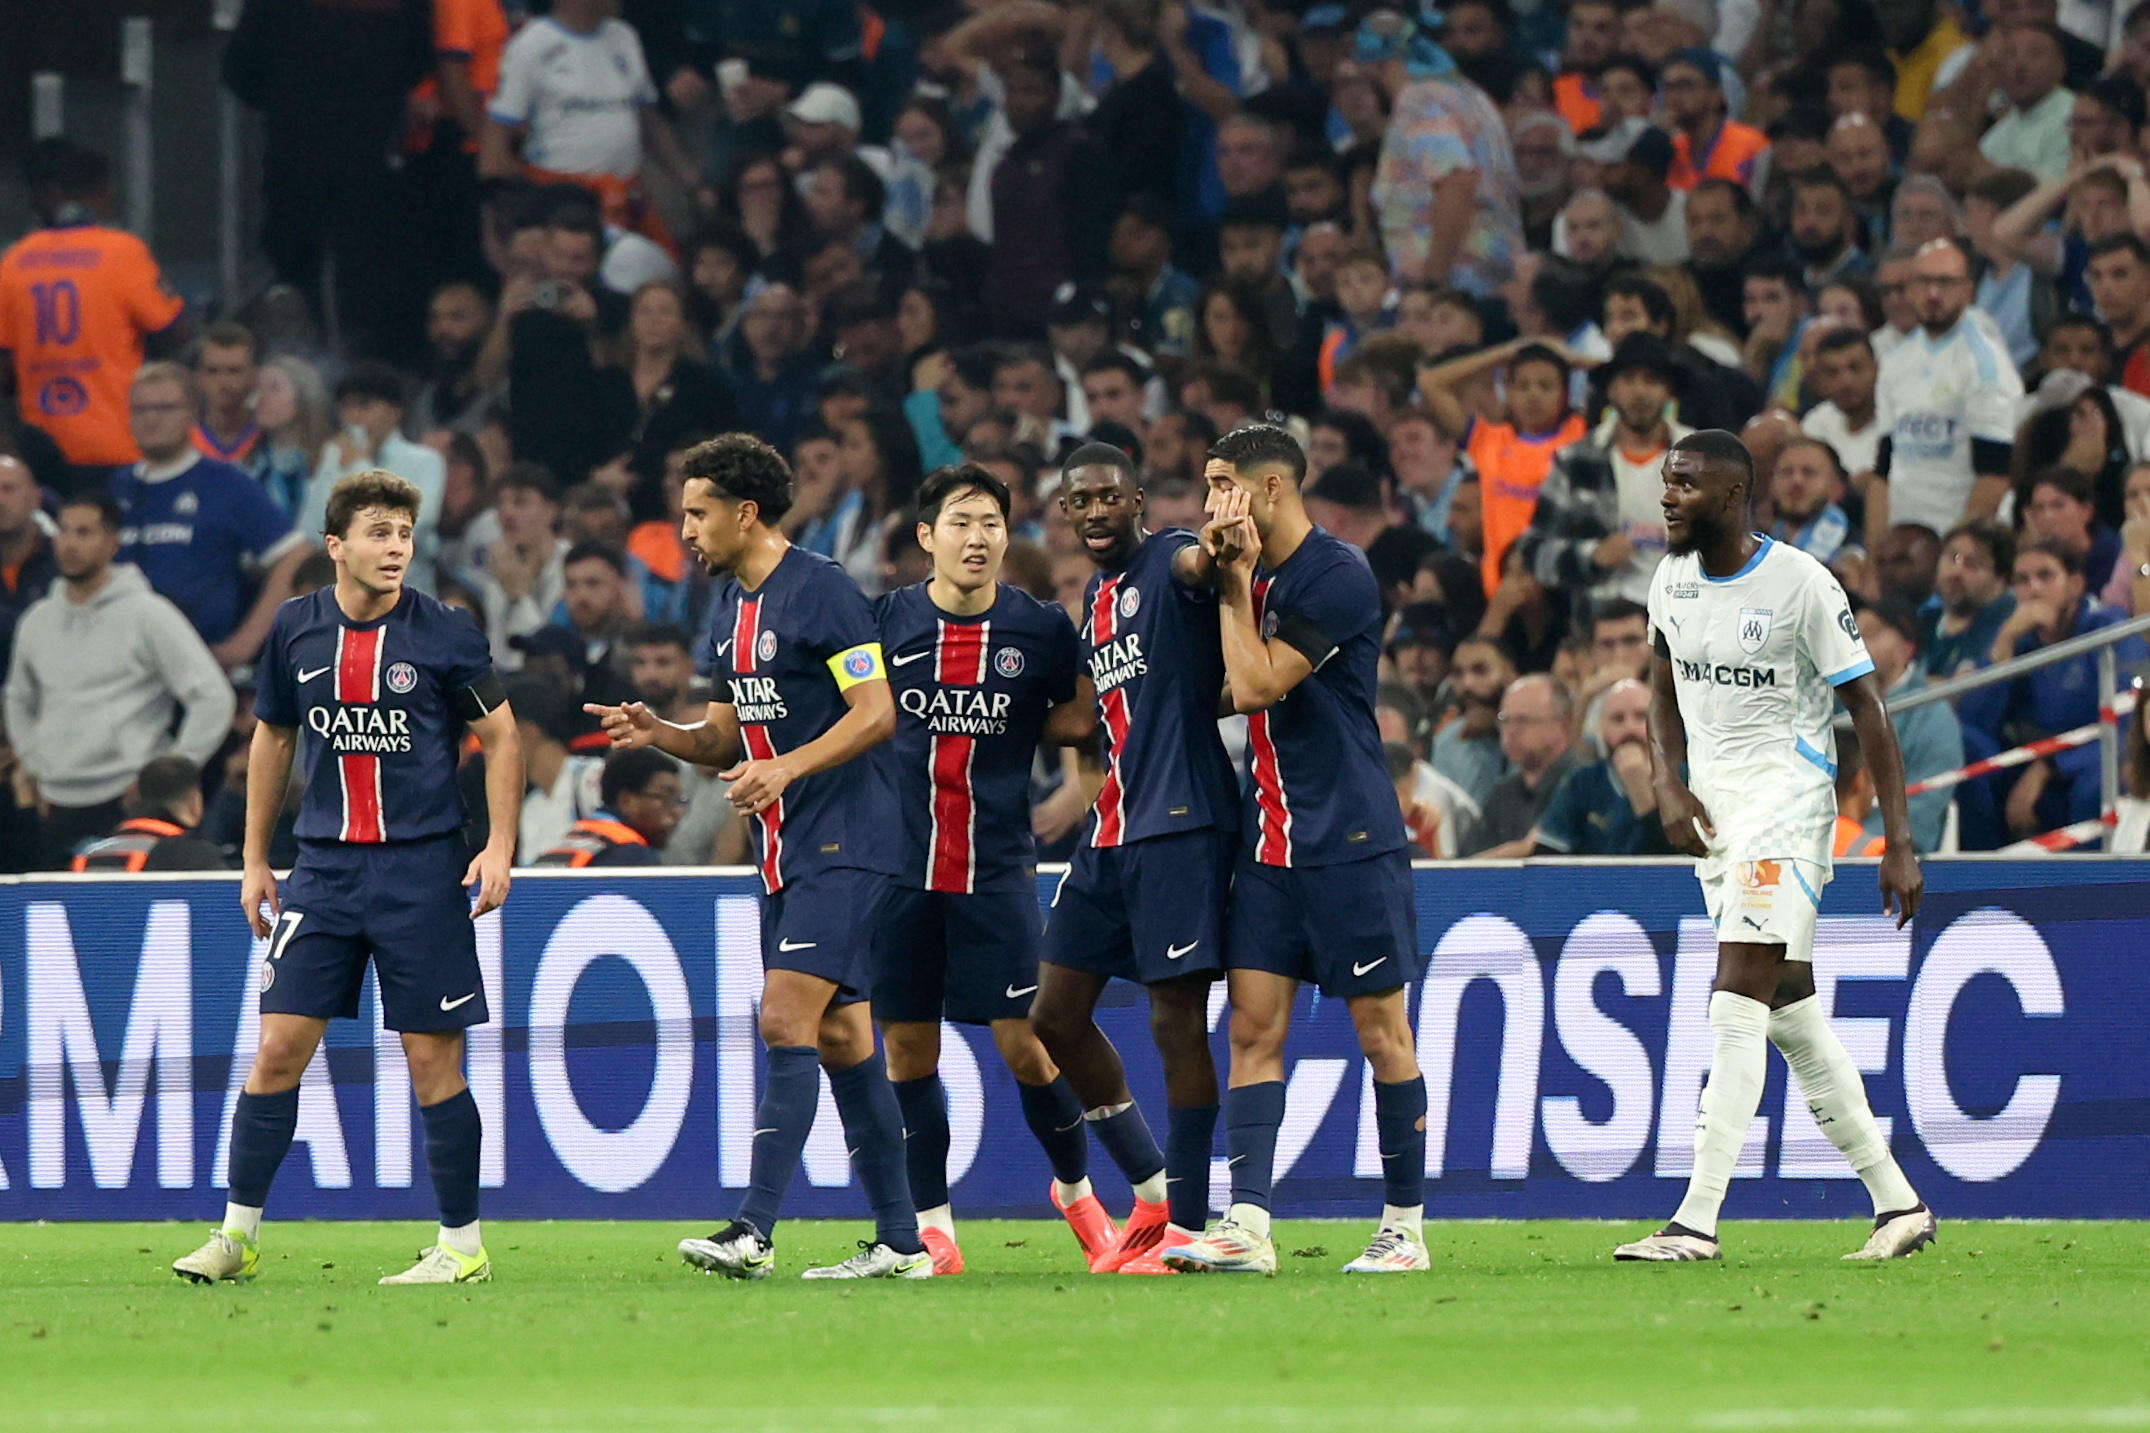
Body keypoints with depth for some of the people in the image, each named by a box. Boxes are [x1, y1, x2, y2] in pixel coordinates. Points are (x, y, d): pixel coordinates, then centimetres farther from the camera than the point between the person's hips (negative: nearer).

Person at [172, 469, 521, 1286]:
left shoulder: (444, 634, -5)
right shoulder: (296, 630, 4)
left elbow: (500, 736, 3)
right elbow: (272, 738, 16)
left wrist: (500, 847, -6)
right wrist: (255, 859, 16)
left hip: (423, 867, -3)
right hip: (324, 866, 3)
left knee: (433, 1059, -2)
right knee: (279, 1048, -2)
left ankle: (462, 1245, 8)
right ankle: (239, 1235, 6)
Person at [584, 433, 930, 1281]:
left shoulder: (823, 592, -12)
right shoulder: (729, 609, 15)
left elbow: (878, 713, -16)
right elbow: (729, 737, 21)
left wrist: (788, 767, -26)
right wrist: (658, 733, 2)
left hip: (843, 845, -9)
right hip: (783, 854, 9)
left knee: (786, 1022, -16)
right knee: (839, 1040, 8)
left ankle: (753, 1233, -20)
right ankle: (899, 1241, 12)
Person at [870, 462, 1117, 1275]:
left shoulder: (1041, 628, 0)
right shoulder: (887, 622, 1)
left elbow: (1075, 722, 12)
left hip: (997, 871, -1)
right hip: (900, 865, 1)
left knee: (1026, 1047, -4)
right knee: (906, 1049, 2)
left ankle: (1076, 1189, 20)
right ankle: (931, 1225, 13)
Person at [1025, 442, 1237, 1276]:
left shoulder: (1167, 560, -7)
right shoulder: (1095, 598, 19)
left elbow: (1197, 561, -33)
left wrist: (1221, 551, -54)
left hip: (1180, 824, -9)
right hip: (1109, 830, 9)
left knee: (1177, 1019, -7)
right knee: (1057, 1017, 8)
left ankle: (1187, 1224, -2)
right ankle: (1153, 1194, 18)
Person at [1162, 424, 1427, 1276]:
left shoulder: (1338, 576, -14)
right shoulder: (1257, 575, 13)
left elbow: (1256, 686, -18)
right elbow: (1235, 695, 21)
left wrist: (1233, 588, -9)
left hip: (1349, 844, -8)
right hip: (1268, 842, 8)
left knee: (1380, 1029, 0)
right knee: (1254, 1026, -2)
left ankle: (1404, 1227, 8)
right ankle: (1247, 1226, -7)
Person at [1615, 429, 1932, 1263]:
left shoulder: (1800, 585, -12)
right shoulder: (1673, 583, 9)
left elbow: (1868, 709, -9)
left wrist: (1900, 844, -12)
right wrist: (1669, 788, 2)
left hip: (1785, 797, -8)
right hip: (1712, 810, 8)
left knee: (1737, 1007, -16)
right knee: (1791, 1015, 9)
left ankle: (1698, 1220, -21)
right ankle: (1898, 1202, 17)